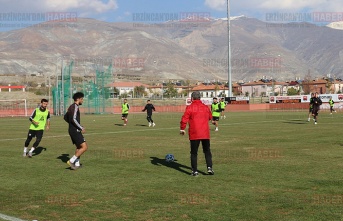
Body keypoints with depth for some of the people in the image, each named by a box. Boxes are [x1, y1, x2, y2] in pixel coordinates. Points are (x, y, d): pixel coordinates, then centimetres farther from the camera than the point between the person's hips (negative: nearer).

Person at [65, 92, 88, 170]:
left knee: (79, 147, 20)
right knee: (85, 147, -11)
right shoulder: (75, 107, -14)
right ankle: (71, 161, -10)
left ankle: (77, 164, 22)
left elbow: (65, 117, 25)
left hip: (71, 130, 10)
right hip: (75, 131, -10)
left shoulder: (71, 107, 15)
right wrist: (81, 128, -17)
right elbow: (73, 119, -25)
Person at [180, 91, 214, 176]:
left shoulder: (190, 107, -7)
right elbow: (210, 117, 20)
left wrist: (182, 129, 1)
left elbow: (184, 119, -12)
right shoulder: (206, 107, 7)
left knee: (194, 152, 6)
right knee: (207, 151, 15)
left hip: (194, 134, -3)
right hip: (205, 133, 3)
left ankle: (195, 171, 6)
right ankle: (209, 167, 2)